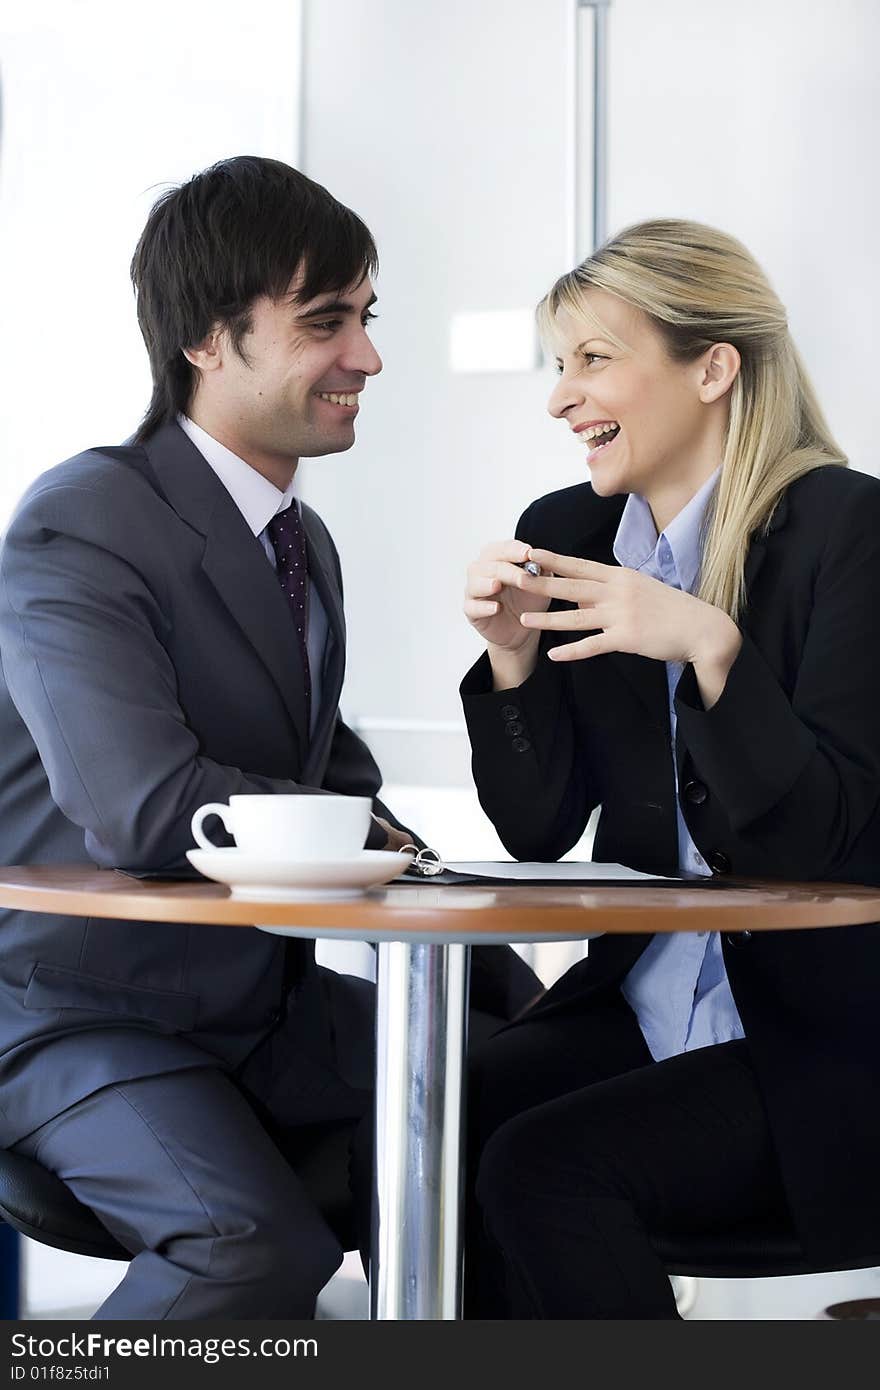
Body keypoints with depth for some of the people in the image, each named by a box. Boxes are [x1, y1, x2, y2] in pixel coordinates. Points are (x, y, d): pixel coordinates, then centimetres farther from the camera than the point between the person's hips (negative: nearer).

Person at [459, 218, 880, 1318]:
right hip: (643, 1002, 6)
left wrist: (712, 650, -28)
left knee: (545, 1166, -25)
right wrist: (512, 656, -8)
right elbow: (538, 833, 8)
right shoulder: (566, 532, 7)